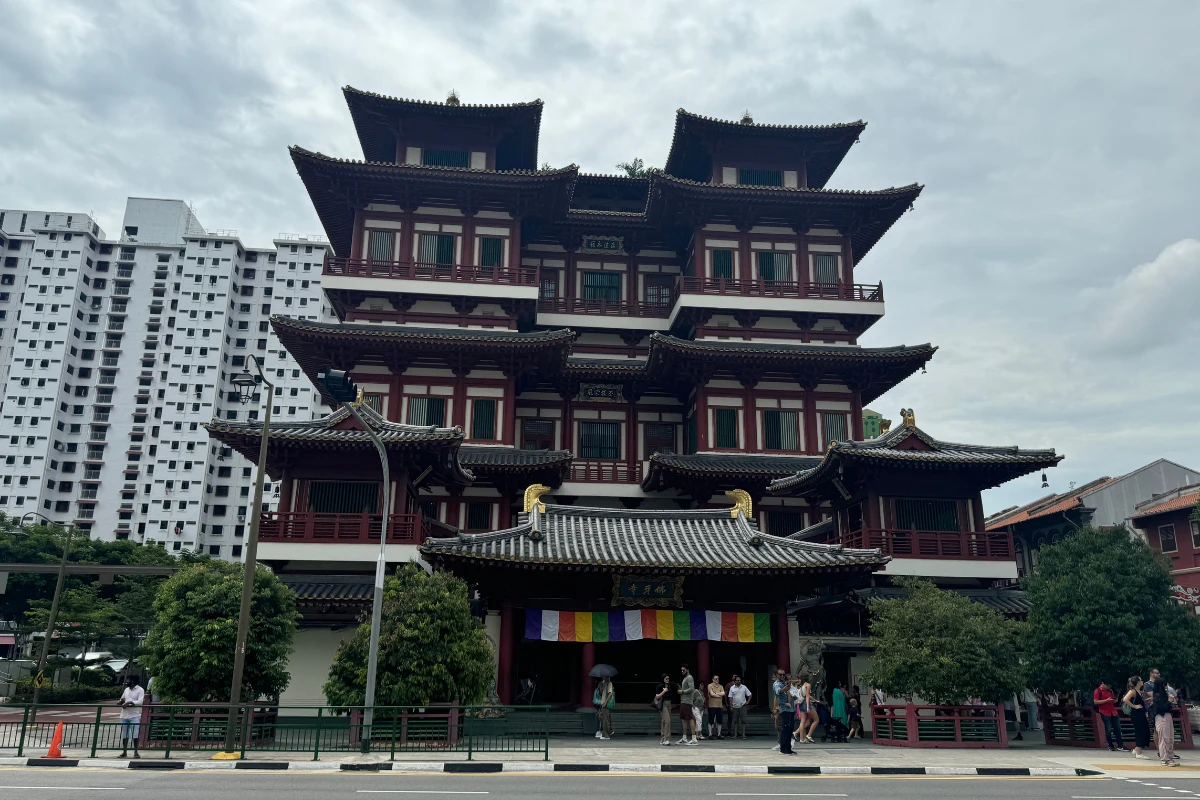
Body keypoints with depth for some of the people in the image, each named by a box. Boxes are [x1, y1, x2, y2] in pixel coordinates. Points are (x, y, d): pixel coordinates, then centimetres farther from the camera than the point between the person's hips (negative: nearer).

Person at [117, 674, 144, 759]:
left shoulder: (140, 690, -4)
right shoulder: (126, 690, 15)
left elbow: (140, 702, -15)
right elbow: (120, 702, 22)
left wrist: (129, 703, -23)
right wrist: (121, 702, -1)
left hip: (134, 716, -6)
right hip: (124, 715, 6)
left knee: (135, 735, -7)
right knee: (124, 735, 7)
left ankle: (136, 752, -1)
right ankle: (124, 752, 16)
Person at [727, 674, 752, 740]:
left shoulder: (744, 687, 2)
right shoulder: (732, 688, 4)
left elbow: (750, 695, 8)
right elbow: (730, 698, 3)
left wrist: (747, 702, -1)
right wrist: (731, 706, -2)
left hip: (742, 706, -1)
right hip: (735, 707, 1)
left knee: (743, 721, -3)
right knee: (735, 721, 5)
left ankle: (743, 734, 0)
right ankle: (735, 734, 12)